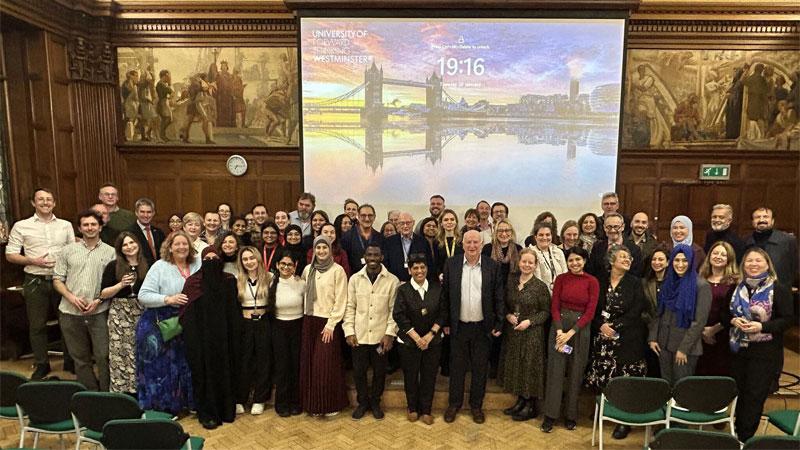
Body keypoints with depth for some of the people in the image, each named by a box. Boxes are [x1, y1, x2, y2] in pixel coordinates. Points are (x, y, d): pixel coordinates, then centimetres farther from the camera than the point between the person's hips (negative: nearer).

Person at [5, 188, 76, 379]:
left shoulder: (66, 225, 7)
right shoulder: (21, 226, 1)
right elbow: (10, 255, 0)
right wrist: (33, 261, -14)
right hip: (35, 282, -1)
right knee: (37, 325, 6)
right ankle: (41, 365, 20)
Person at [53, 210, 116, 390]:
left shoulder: (110, 252, 3)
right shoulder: (67, 251, 8)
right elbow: (57, 280, 7)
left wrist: (99, 300, -11)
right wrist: (71, 297, -9)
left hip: (99, 313, -2)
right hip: (71, 313, 2)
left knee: (104, 356, -3)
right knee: (80, 358, 11)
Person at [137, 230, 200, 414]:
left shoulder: (198, 264, 4)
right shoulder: (160, 266, -6)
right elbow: (143, 296, -11)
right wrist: (168, 299, -21)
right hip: (159, 325, -3)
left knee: (183, 365, 11)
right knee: (160, 367, 5)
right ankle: (158, 407, 22)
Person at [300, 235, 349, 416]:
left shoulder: (337, 270, -7)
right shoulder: (308, 269, 8)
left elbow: (341, 301, -9)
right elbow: (304, 294, 13)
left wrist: (331, 325, -13)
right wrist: (305, 315, 4)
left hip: (329, 322, -5)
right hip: (310, 321, 5)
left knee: (327, 364, -2)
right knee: (309, 362, 7)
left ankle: (331, 404, 12)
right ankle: (313, 403, 19)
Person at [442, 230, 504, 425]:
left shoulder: (492, 266, -3)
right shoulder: (451, 264, -3)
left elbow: (498, 297, 0)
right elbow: (445, 295, 1)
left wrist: (498, 324, -2)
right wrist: (445, 322, 0)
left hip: (483, 326, 0)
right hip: (458, 326, 0)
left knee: (480, 368, 11)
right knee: (457, 367, 12)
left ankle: (476, 405, 28)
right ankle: (454, 404, 28)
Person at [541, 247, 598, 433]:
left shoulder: (592, 282, -4)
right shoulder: (561, 279, 1)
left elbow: (590, 312, -7)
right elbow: (554, 306, -1)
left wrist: (570, 333, -13)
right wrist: (559, 330, -13)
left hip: (581, 330, -1)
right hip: (559, 327, 1)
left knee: (575, 373, 8)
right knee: (555, 370, 2)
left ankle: (571, 415, 22)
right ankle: (550, 415, 10)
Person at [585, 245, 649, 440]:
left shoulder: (634, 282, 0)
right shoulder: (601, 282, 7)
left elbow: (636, 311, -7)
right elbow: (594, 308, 7)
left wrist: (614, 326, -12)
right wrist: (601, 325, -10)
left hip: (627, 338, -3)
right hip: (603, 337, 3)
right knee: (601, 376, 2)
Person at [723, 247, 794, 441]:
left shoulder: (778, 289, -7)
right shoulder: (738, 288, 9)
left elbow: (788, 319, -10)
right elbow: (726, 314, 13)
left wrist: (762, 326, -22)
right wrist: (734, 320, -9)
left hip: (765, 354, -5)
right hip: (739, 350, 5)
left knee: (755, 396, 0)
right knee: (739, 393, 12)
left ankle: (745, 437, 12)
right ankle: (737, 432, 26)